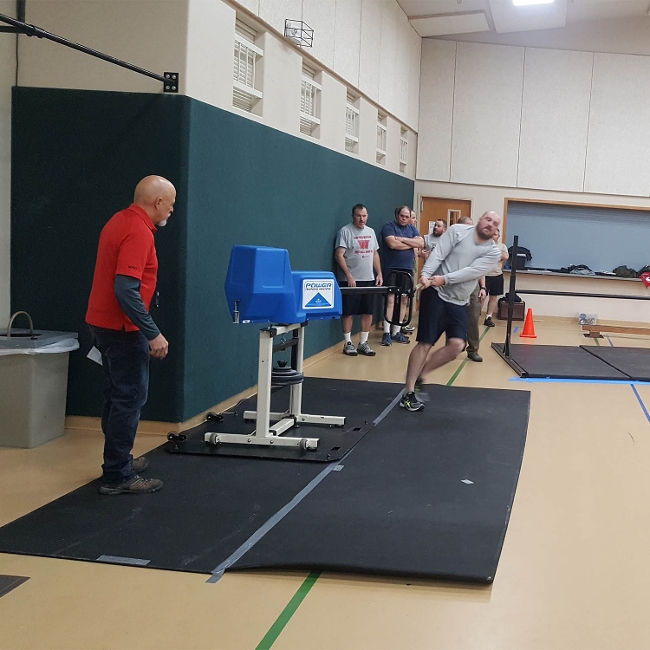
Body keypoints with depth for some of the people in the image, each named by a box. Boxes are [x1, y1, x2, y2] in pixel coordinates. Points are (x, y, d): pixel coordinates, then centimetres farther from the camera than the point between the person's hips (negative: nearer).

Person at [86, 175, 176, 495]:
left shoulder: (120, 220, 9)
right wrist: (153, 334, -25)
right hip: (121, 328, -10)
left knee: (118, 394, 18)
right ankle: (117, 476, 2)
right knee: (130, 398, -3)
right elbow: (126, 289, -29)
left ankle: (118, 459, 29)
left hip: (103, 322, 10)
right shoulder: (139, 232, -21)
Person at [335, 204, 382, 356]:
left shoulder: (370, 232, 14)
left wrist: (379, 274, 10)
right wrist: (349, 276, -18)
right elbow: (339, 255, -12)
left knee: (368, 312, 6)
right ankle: (348, 343, 8)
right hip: (351, 280, -6)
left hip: (369, 279, 6)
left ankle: (363, 343, 15)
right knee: (348, 312, -1)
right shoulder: (345, 231, -6)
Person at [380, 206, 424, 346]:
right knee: (391, 300, -10)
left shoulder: (412, 228, 14)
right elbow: (392, 244, -18)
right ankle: (386, 333, -9)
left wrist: (402, 239, -11)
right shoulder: (389, 227, -2)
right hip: (391, 269, -6)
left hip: (407, 270, 6)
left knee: (403, 301, 6)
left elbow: (421, 243, -1)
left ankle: (396, 332, 13)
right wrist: (411, 244, -6)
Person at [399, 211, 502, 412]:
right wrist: (425, 274, -27)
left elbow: (472, 271, -13)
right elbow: (438, 254, -11)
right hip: (436, 294, -3)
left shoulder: (493, 252, 1)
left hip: (459, 303, 4)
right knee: (425, 343, -6)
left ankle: (420, 374, 8)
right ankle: (408, 393, 0)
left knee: (457, 345, -12)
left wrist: (445, 279, -25)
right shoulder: (458, 231, -2)